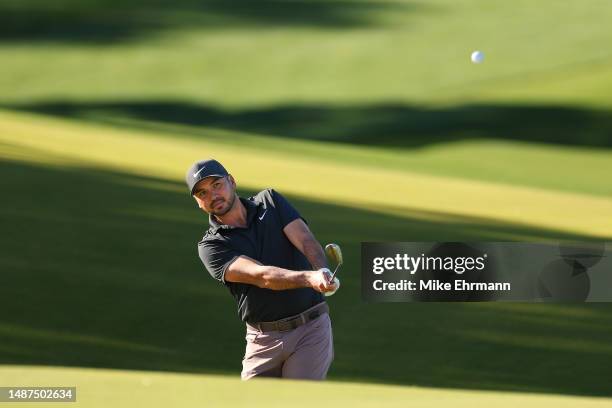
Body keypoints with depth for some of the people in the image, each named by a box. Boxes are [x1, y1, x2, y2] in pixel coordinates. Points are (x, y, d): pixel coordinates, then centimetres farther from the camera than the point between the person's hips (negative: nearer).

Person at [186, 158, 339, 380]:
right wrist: (309, 278, -37)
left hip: (311, 328, -1)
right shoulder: (210, 246, -1)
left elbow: (306, 241, -8)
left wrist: (323, 272, -31)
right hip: (263, 339, 1)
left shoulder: (270, 201, 9)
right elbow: (261, 275, -18)